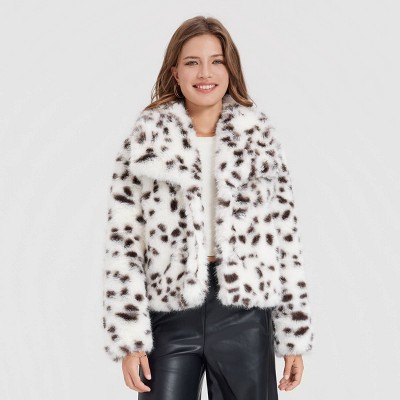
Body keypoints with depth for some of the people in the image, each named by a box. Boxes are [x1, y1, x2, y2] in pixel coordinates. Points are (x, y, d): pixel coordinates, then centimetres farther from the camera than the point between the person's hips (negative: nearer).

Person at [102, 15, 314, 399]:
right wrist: (129, 337, -6)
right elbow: (123, 239, -1)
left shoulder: (259, 136, 5)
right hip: (169, 314, -1)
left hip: (244, 314, 1)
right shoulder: (147, 137, 2)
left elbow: (284, 234, 5)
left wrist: (295, 333, 4)